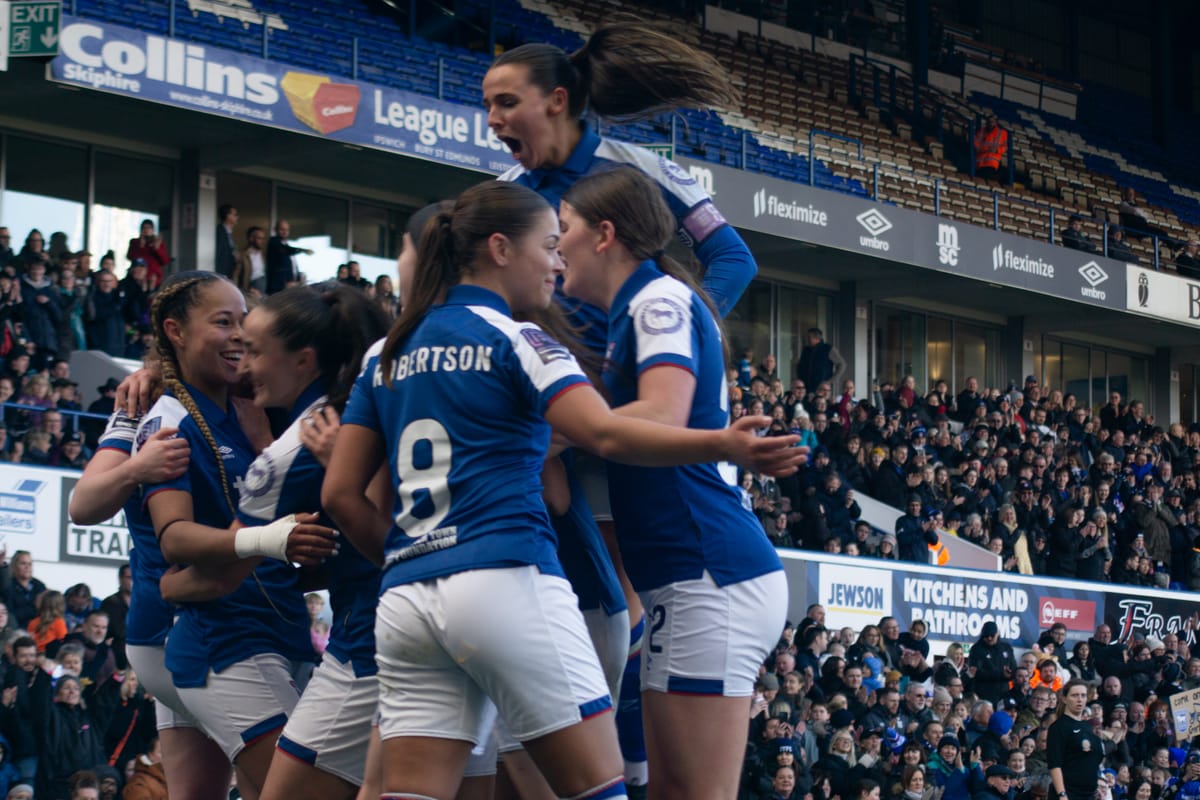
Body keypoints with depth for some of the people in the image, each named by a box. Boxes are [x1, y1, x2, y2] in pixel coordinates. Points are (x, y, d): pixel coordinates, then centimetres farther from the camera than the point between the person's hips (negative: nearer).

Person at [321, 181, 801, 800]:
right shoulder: (512, 338, -1)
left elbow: (340, 494, 13)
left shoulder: (388, 353, 17)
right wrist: (724, 444, -24)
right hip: (506, 583, -6)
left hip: (405, 602, 6)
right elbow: (605, 434, -18)